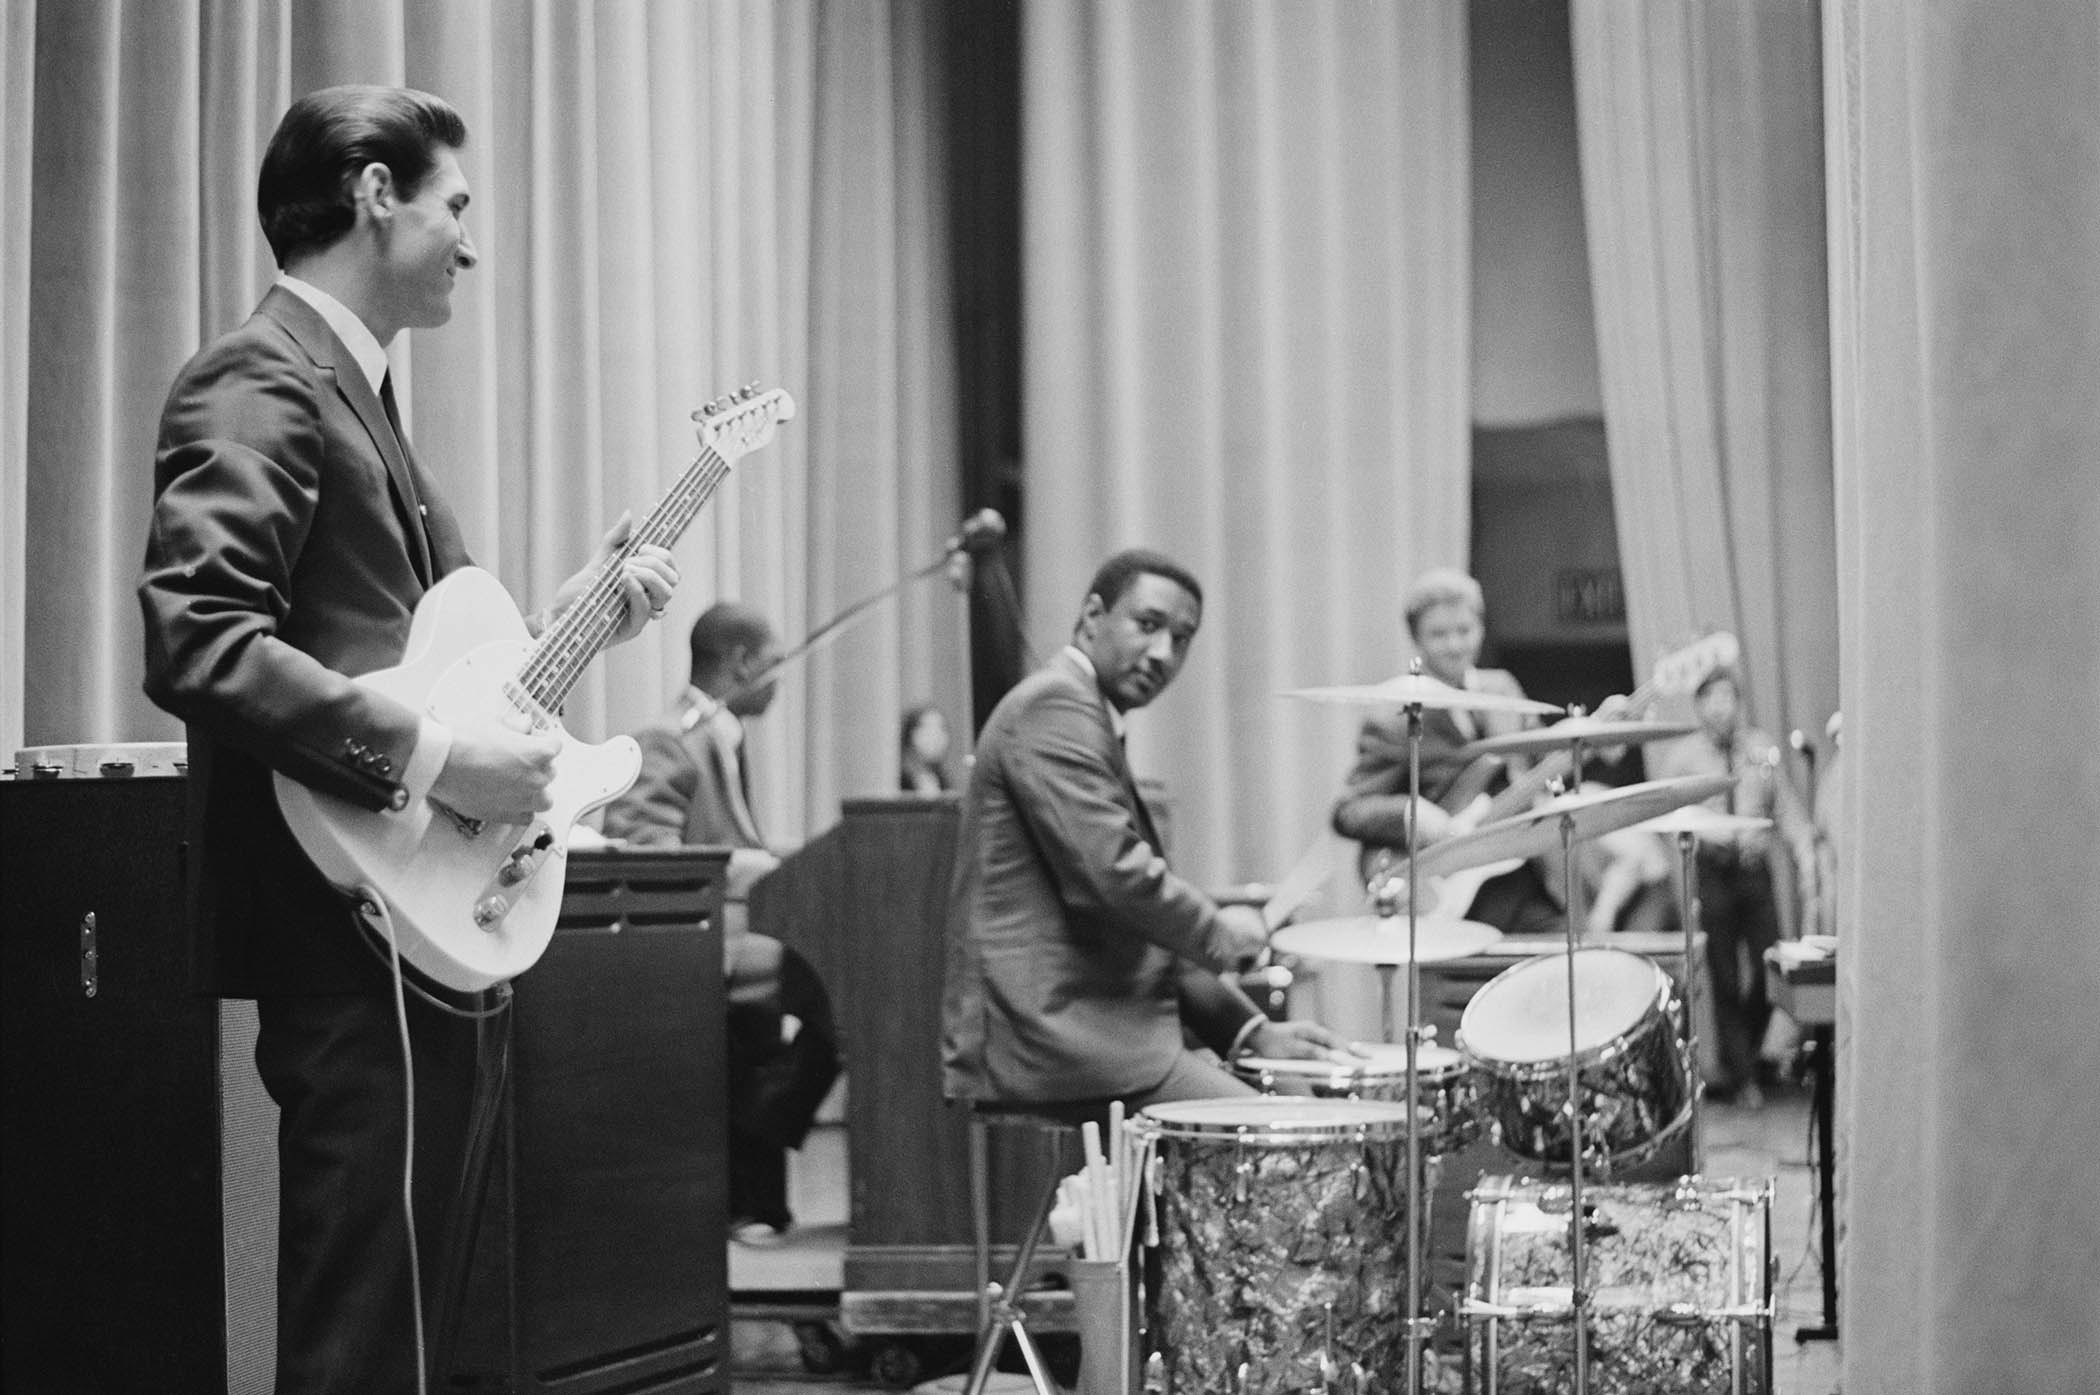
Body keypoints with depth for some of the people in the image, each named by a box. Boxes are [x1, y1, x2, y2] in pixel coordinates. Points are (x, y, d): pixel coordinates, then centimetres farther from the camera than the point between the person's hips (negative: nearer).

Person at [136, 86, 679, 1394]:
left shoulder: (354, 391, 20)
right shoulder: (261, 382, -10)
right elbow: (197, 643, -24)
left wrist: (571, 623, 15)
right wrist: (428, 751, -23)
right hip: (363, 940, -10)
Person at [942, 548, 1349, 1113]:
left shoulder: (1094, 725, 22)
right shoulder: (1052, 706, -10)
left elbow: (1150, 928, 23)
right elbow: (1115, 873, -22)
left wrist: (1251, 1029, 13)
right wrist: (1218, 931, -4)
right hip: (1053, 1037, -10)